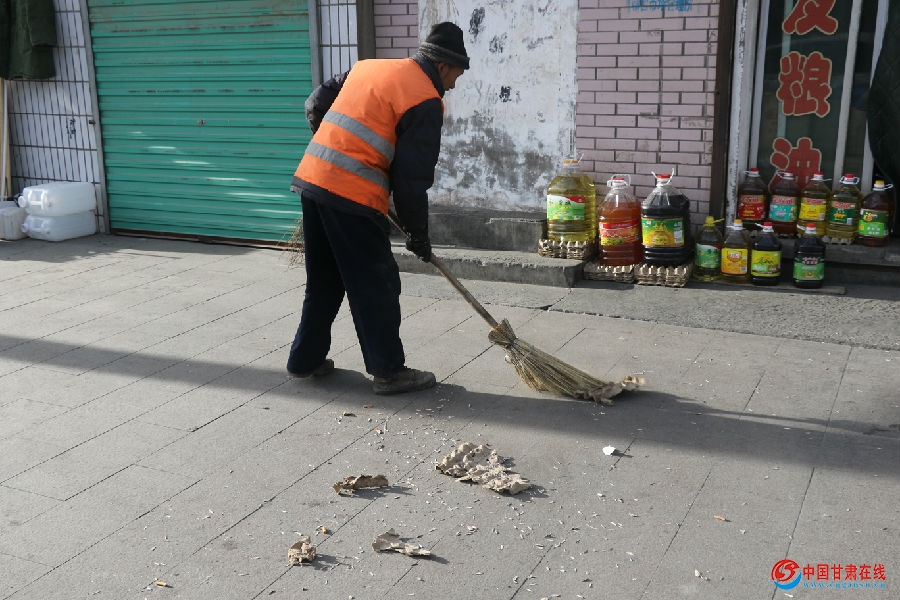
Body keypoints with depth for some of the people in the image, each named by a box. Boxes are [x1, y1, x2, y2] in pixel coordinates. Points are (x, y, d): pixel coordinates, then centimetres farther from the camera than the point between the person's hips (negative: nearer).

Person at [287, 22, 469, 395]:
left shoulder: (368, 67, 17)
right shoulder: (425, 100, -6)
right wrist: (418, 234, 2)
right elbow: (411, 177, -9)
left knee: (324, 280, 20)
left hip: (311, 178, 8)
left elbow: (315, 105, 22)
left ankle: (306, 359, 30)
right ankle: (388, 371, 12)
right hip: (352, 196, -8)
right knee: (376, 285, 4)